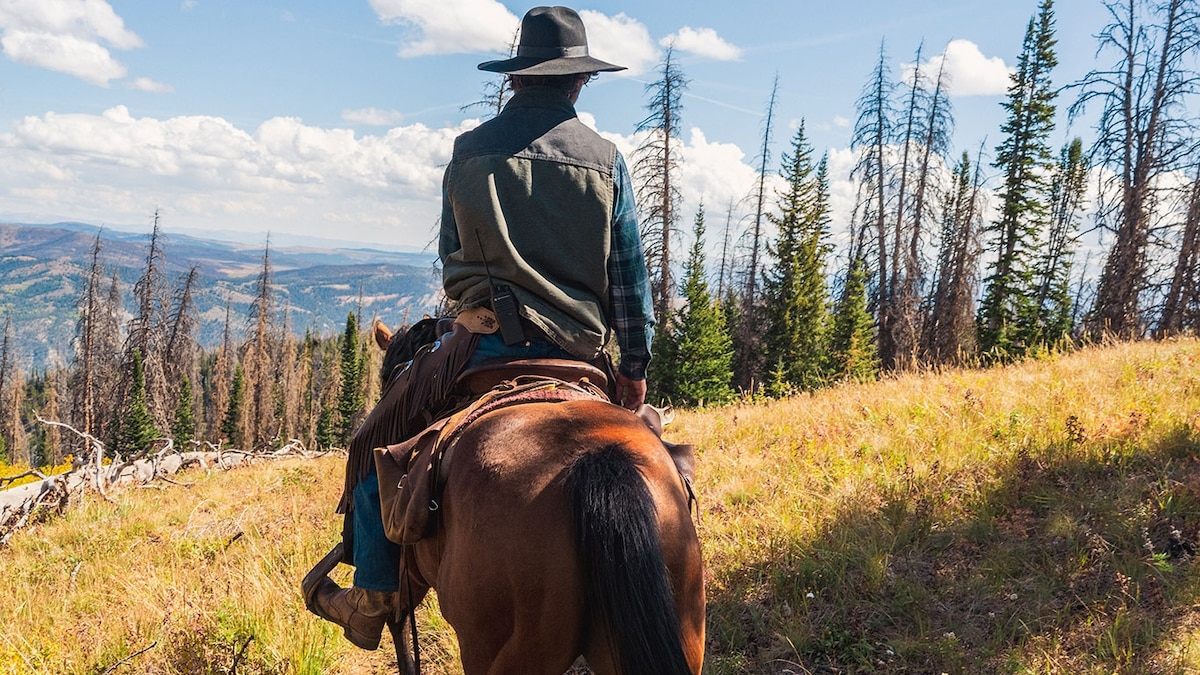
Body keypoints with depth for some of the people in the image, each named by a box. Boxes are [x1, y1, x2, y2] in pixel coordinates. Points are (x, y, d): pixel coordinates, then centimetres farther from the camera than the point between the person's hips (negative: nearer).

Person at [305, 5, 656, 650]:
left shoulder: (470, 150, 3)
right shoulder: (606, 159, 2)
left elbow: (451, 264, 12)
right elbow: (630, 277, 1)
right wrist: (635, 367, 8)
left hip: (486, 344, -1)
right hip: (579, 353, 2)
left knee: (381, 436, 17)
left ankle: (371, 601, 19)